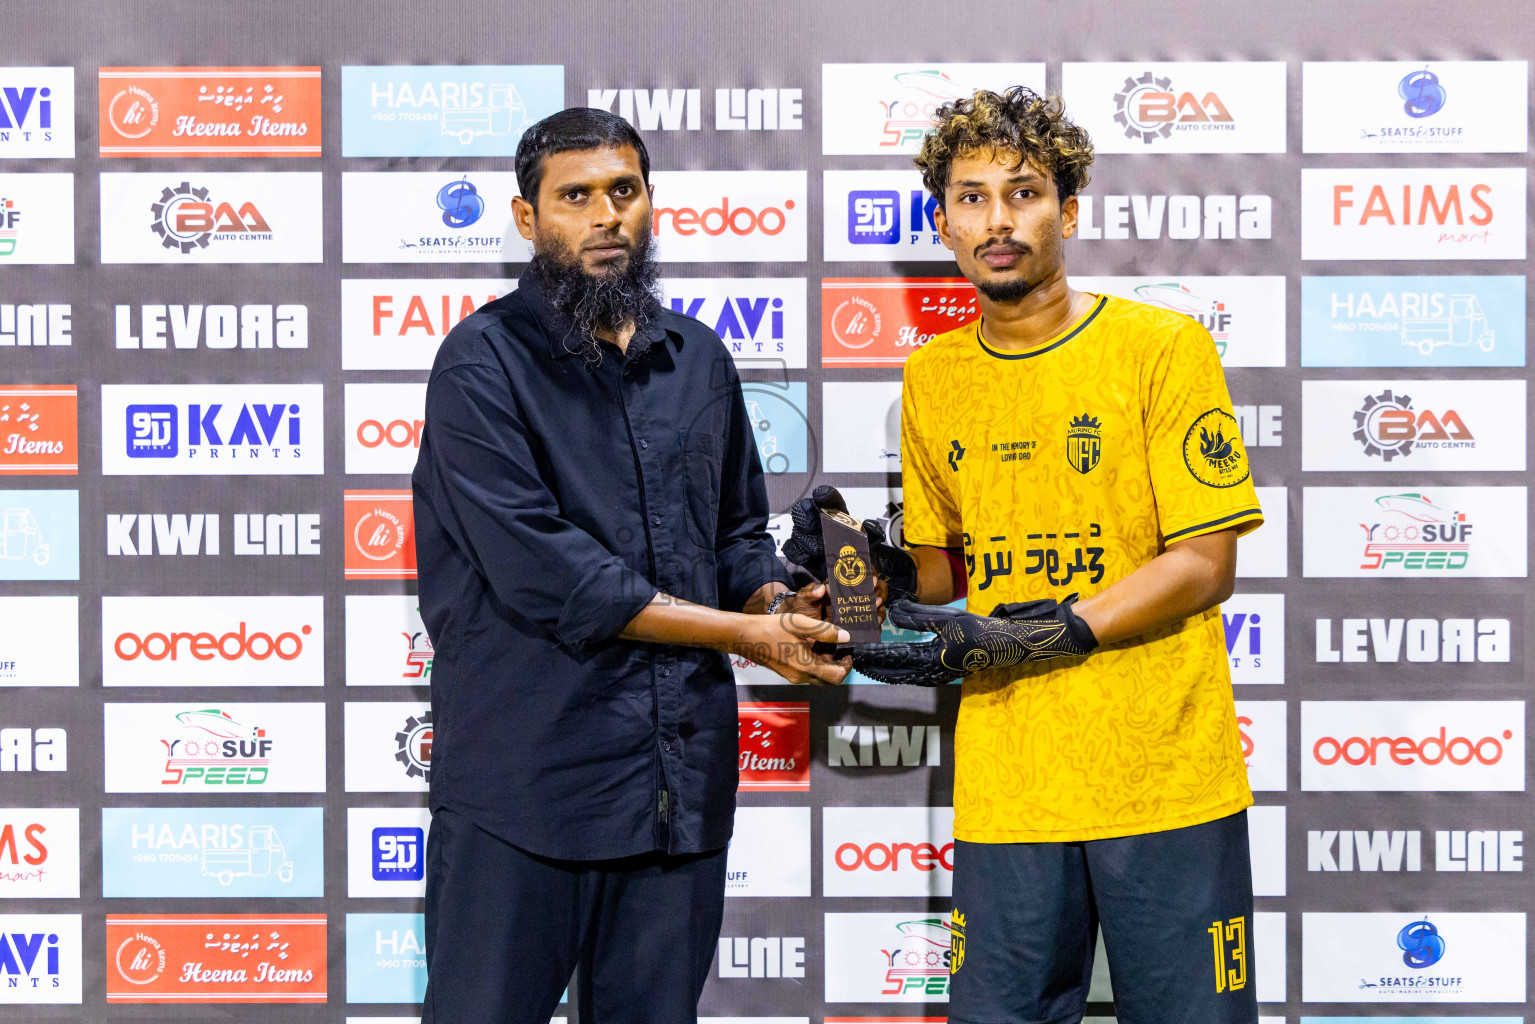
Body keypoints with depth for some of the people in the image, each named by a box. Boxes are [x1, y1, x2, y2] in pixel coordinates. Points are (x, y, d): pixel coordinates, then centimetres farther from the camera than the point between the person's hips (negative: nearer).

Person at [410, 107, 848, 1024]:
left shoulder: (699, 358, 13)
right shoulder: (485, 362, -7)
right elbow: (539, 572, -16)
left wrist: (778, 603, -3)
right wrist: (746, 633, -12)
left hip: (683, 781, 6)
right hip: (527, 771, -5)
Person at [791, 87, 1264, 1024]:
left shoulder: (1163, 348, -4)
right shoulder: (932, 377, 10)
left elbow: (1204, 563, -9)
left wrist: (1026, 640, -17)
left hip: (1164, 776, -3)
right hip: (1005, 787, 3)